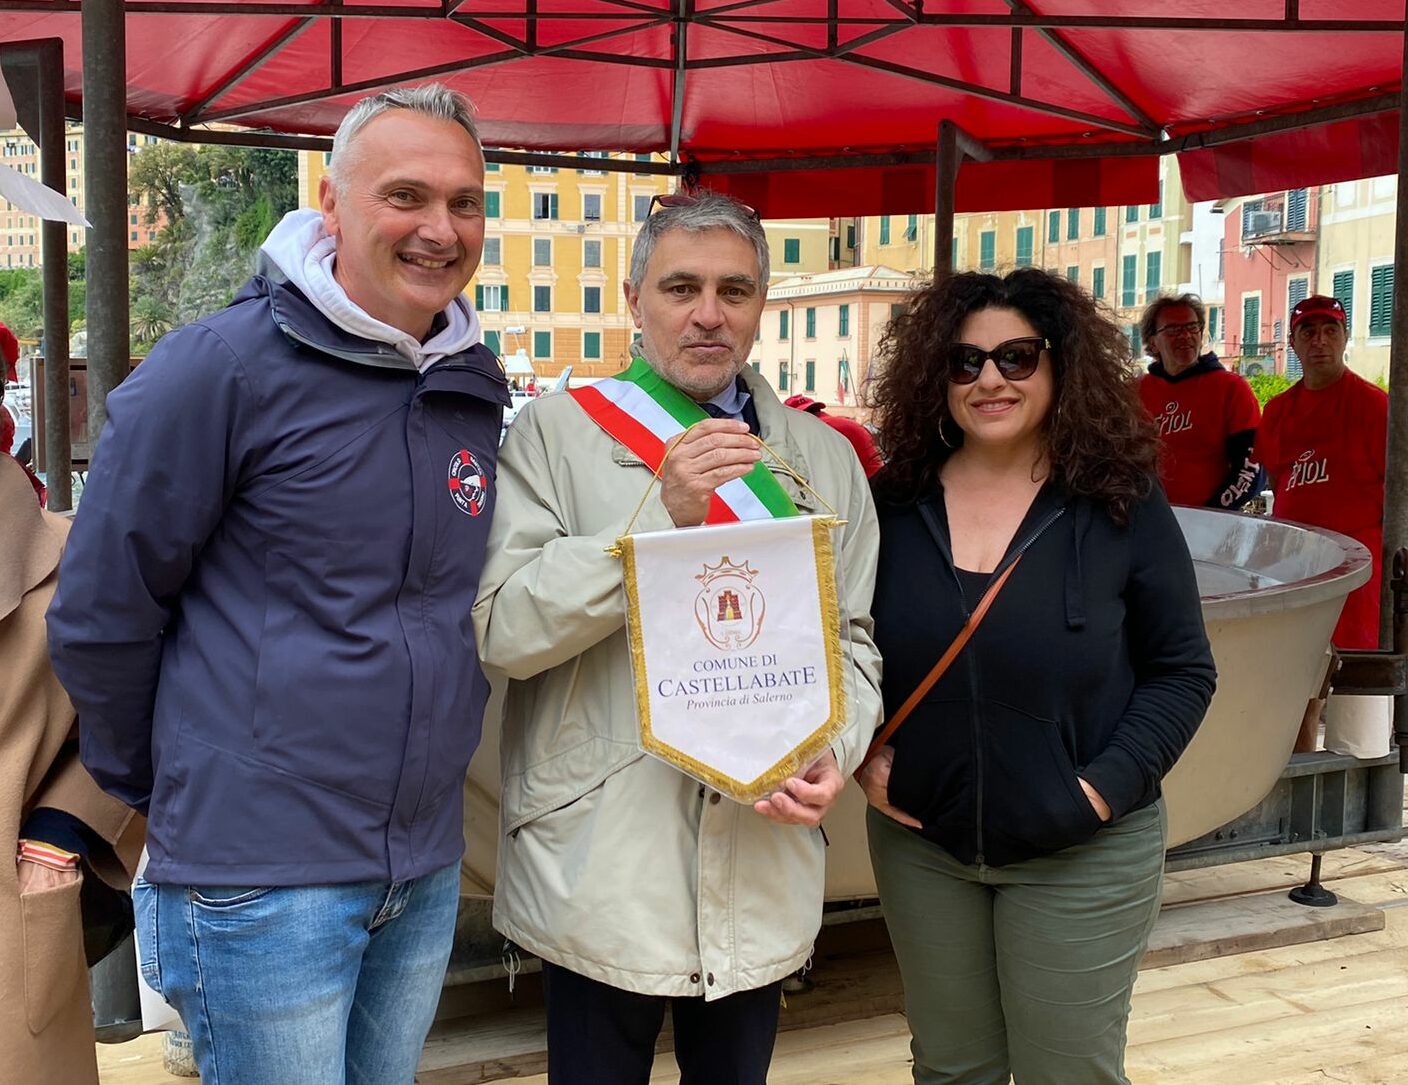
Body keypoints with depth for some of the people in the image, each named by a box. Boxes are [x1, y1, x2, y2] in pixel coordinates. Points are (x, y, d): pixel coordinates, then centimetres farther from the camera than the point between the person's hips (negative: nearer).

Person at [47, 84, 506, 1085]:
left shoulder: (476, 389, 5)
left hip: (429, 870, 6)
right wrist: (164, 791, 3)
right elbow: (101, 613, -8)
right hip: (262, 879, -6)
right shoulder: (223, 366, -14)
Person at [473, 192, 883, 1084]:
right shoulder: (558, 431, -5)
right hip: (599, 872, -3)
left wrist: (835, 753, -9)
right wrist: (661, 514, -21)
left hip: (764, 869, 4)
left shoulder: (824, 457, 8)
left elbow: (852, 642, 10)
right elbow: (505, 630, -13)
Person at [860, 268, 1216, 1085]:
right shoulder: (896, 503, -1)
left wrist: (1109, 784, -15)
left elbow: (1183, 670, -4)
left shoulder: (1121, 504, -8)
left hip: (1081, 852, -2)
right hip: (919, 842, 3)